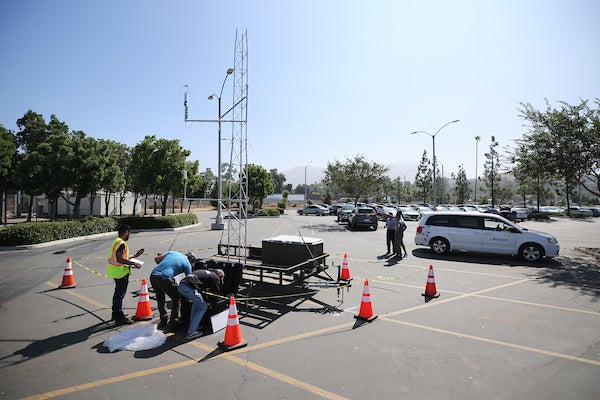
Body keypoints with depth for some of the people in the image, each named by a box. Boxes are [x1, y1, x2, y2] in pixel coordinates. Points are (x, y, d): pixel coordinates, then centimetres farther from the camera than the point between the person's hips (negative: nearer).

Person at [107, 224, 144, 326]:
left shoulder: (116, 241, 13)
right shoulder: (121, 243, -19)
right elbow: (120, 259, -26)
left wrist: (134, 256, 19)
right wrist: (134, 263, -22)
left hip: (116, 271, 11)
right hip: (120, 272, -11)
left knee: (118, 293, 22)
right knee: (120, 294, -3)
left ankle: (116, 314, 35)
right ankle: (119, 318, 4)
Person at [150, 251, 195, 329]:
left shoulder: (172, 252, 21)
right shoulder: (187, 264, 7)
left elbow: (156, 259, 20)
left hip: (153, 275, 6)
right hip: (164, 279, -6)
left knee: (160, 299, 25)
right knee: (176, 299, 14)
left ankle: (163, 321, 34)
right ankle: (173, 322, 16)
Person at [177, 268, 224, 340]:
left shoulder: (205, 272, 30)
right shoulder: (215, 277, 8)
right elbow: (216, 292, 14)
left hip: (181, 286, 9)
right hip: (189, 288, -8)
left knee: (196, 303, 29)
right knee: (203, 307, 8)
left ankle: (192, 325, 30)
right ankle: (191, 332, 5)